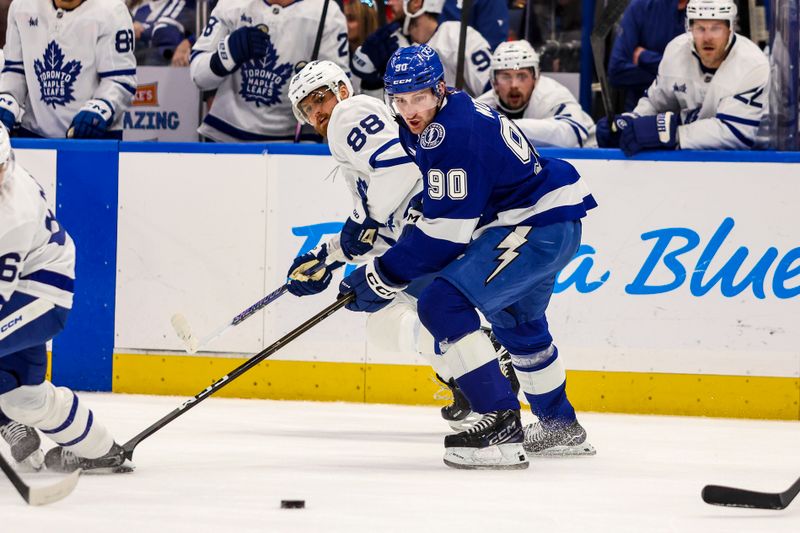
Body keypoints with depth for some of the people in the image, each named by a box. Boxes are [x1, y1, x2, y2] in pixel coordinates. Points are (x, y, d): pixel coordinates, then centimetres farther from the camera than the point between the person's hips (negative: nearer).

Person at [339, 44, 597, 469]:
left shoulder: (451, 133, -24)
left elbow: (448, 229, -23)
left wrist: (384, 277, -18)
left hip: (542, 226, -11)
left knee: (443, 303, -20)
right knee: (516, 320, 32)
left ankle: (500, 426, -23)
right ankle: (560, 426, 51)